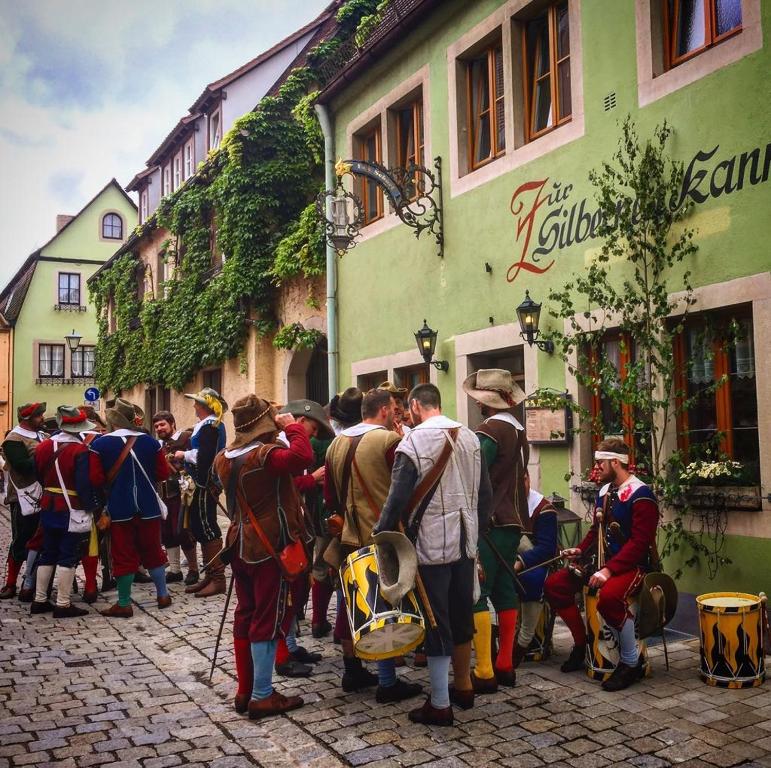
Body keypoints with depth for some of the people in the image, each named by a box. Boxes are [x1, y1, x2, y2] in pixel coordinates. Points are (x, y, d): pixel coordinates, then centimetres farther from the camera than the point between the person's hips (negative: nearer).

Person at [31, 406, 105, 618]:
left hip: (48, 509, 7)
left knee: (48, 554, 16)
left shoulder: (44, 446, 5)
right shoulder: (81, 450, -17)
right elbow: (90, 481, -22)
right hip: (72, 511, -7)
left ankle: (39, 600, 21)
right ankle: (63, 604, 1)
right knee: (68, 557, -2)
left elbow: (39, 474, 16)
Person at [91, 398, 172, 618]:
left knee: (124, 555, 5)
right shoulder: (149, 441, -2)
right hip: (148, 506, 2)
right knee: (153, 551, 15)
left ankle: (124, 604, 9)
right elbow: (163, 473, 2)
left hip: (119, 508, -2)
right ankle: (163, 595, 23)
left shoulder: (100, 444, -9)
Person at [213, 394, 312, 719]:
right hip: (269, 547, -8)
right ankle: (262, 696, 3)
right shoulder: (265, 454, -19)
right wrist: (292, 427, -22)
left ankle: (244, 691, 22)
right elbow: (302, 457, -38)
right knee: (267, 619, -2)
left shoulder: (224, 458, 7)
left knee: (245, 615, 14)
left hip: (241, 545, 8)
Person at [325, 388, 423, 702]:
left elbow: (330, 496, 11)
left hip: (351, 537, 7)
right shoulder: (390, 440, -15)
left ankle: (352, 672, 28)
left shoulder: (337, 443, 5)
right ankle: (387, 683, 9)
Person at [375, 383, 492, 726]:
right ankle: (464, 684, 33)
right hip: (465, 542, 6)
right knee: (462, 615, 18)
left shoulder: (414, 441, -13)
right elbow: (485, 494, 9)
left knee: (436, 621, 1)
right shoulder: (470, 437, 5)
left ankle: (440, 705, 7)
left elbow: (398, 499, -15)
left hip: (431, 545, -6)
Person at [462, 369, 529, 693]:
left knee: (476, 594, -6)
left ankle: (484, 673, -5)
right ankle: (505, 665, 18)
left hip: (489, 523, -9)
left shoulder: (489, 430, -14)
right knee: (504, 590, 12)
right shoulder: (519, 429, 13)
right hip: (513, 521, 9)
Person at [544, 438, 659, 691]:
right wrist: (581, 550, 2)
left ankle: (632, 662, -16)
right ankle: (582, 644, 12)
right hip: (604, 562, 9)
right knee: (555, 584, -2)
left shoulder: (641, 495, -15)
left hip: (635, 566, -9)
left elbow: (639, 542, -22)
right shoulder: (604, 492, 11)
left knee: (609, 596, -38)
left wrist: (610, 570, -29)